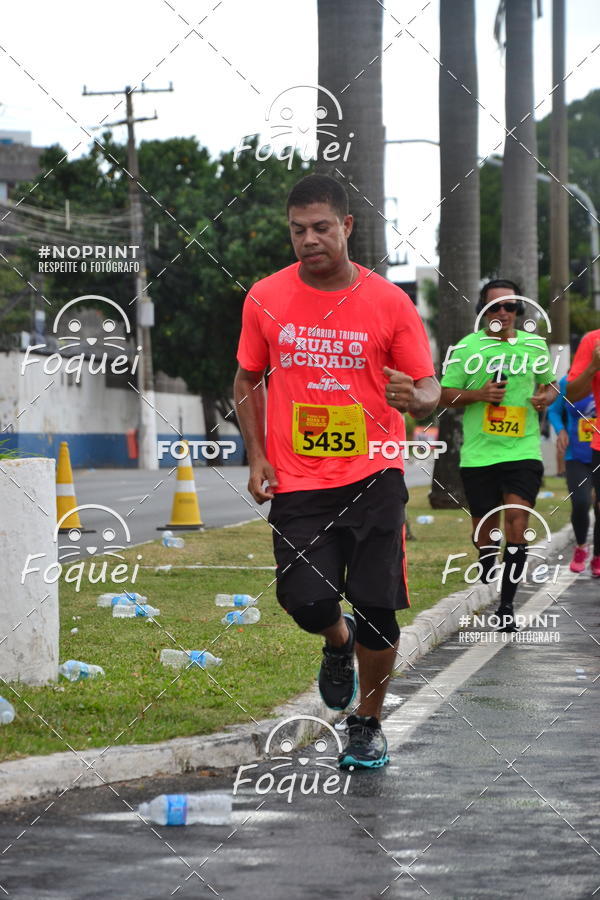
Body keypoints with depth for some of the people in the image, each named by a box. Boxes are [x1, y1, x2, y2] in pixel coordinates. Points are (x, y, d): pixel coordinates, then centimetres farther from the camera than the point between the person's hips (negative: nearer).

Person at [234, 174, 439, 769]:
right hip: (296, 481, 1)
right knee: (308, 603, -11)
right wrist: (257, 455, 4)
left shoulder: (389, 303, -3)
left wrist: (416, 397, -22)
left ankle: (367, 725, 20)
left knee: (377, 610, -3)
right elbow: (248, 380, 15)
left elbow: (429, 389, 2)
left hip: (373, 478, -1)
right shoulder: (266, 298, 2)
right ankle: (339, 643, 27)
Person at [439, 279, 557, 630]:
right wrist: (480, 394, -14)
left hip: (523, 450, 0)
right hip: (478, 453, 0)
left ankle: (507, 603, -11)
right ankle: (489, 584, 35)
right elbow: (445, 394, 2)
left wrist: (546, 397, -3)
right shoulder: (467, 348, 0)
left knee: (517, 520, -13)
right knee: (485, 523, 8)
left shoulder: (536, 345, 7)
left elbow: (550, 384, 20)